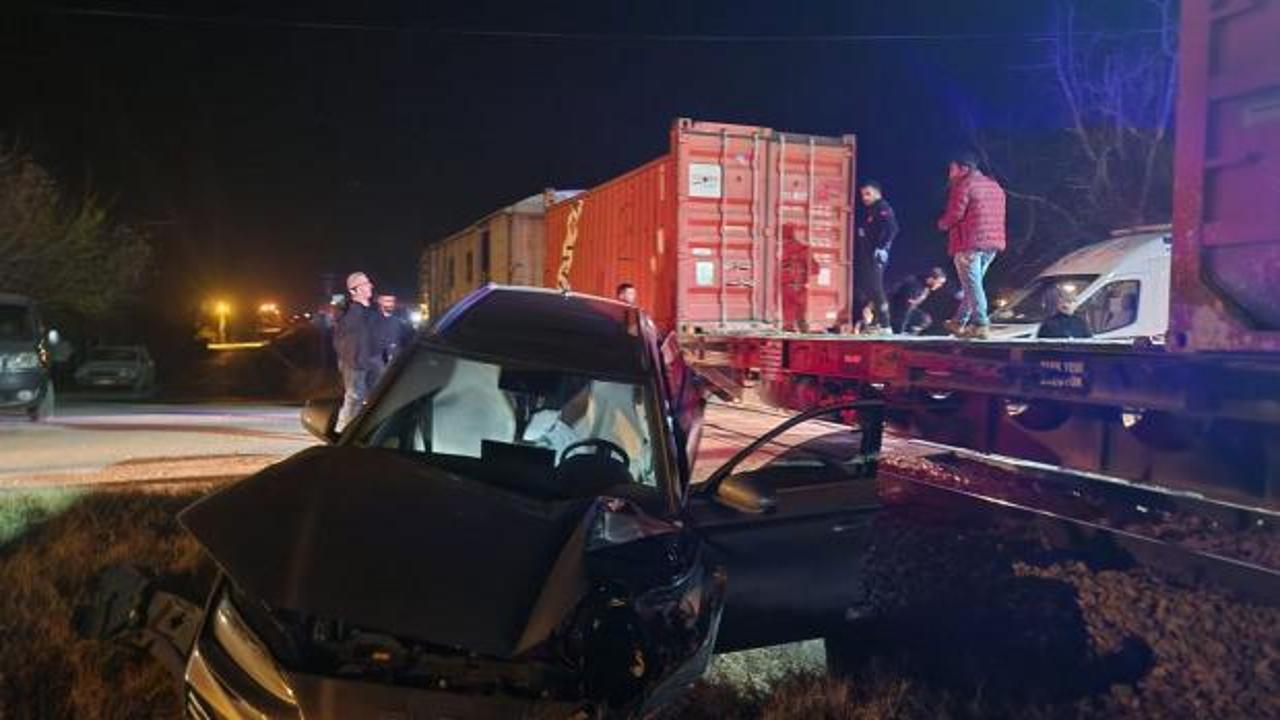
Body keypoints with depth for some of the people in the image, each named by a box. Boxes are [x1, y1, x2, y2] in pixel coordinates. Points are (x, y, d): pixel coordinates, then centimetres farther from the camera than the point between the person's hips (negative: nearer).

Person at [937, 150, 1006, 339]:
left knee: (972, 285, -7)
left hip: (969, 243, -8)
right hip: (992, 242, 8)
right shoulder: (995, 186, 19)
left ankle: (981, 325, -13)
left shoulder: (964, 185, -7)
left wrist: (942, 223, 5)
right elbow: (998, 216, 20)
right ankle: (959, 322, 21)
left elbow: (955, 213, -15)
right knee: (973, 284, 15)